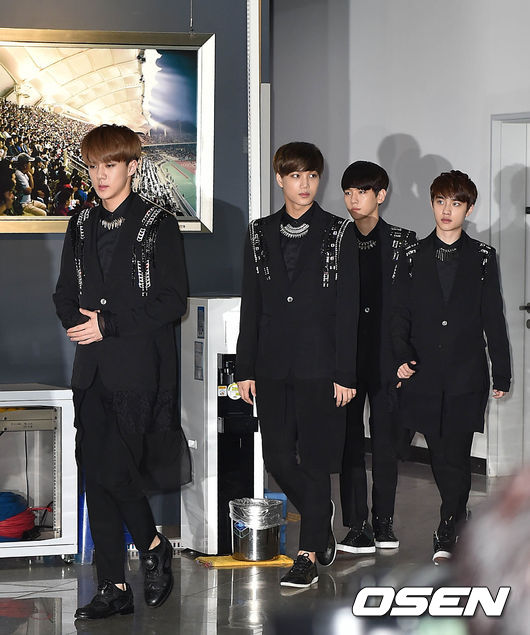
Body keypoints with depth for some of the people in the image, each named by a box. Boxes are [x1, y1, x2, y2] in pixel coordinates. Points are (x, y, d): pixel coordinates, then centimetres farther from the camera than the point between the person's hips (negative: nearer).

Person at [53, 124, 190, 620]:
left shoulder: (158, 226, -3)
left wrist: (109, 324, -12)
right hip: (92, 370, 6)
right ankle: (113, 588, 11)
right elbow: (65, 295, 17)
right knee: (96, 476, 4)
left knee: (116, 470, -13)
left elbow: (171, 301, -9)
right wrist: (79, 320, -5)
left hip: (138, 369, -6)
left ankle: (153, 545, 14)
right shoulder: (81, 226, 14)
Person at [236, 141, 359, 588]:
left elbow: (348, 310, -3)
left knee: (316, 459, -2)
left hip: (319, 366, -4)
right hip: (272, 367, 4)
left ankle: (308, 557, 4)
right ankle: (322, 522, 29)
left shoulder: (339, 234, 0)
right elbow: (251, 306, 11)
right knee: (278, 458, 5)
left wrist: (345, 375, -8)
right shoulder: (261, 234, 9)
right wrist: (246, 368, 5)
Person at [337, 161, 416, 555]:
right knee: (350, 439, -1)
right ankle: (358, 525, 2)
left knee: (386, 439, 4)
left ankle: (384, 520, 14)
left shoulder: (403, 242, 4)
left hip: (387, 356, -1)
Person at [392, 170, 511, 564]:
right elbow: (400, 314, 7)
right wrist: (402, 357, -7)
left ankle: (446, 535, 2)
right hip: (425, 375, 1)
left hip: (467, 376, -1)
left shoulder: (482, 258, 5)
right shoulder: (413, 255, 7)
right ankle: (459, 517, 28)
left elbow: (494, 320, 7)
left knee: (457, 456, -6)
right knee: (440, 457, 7)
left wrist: (502, 373, 7)